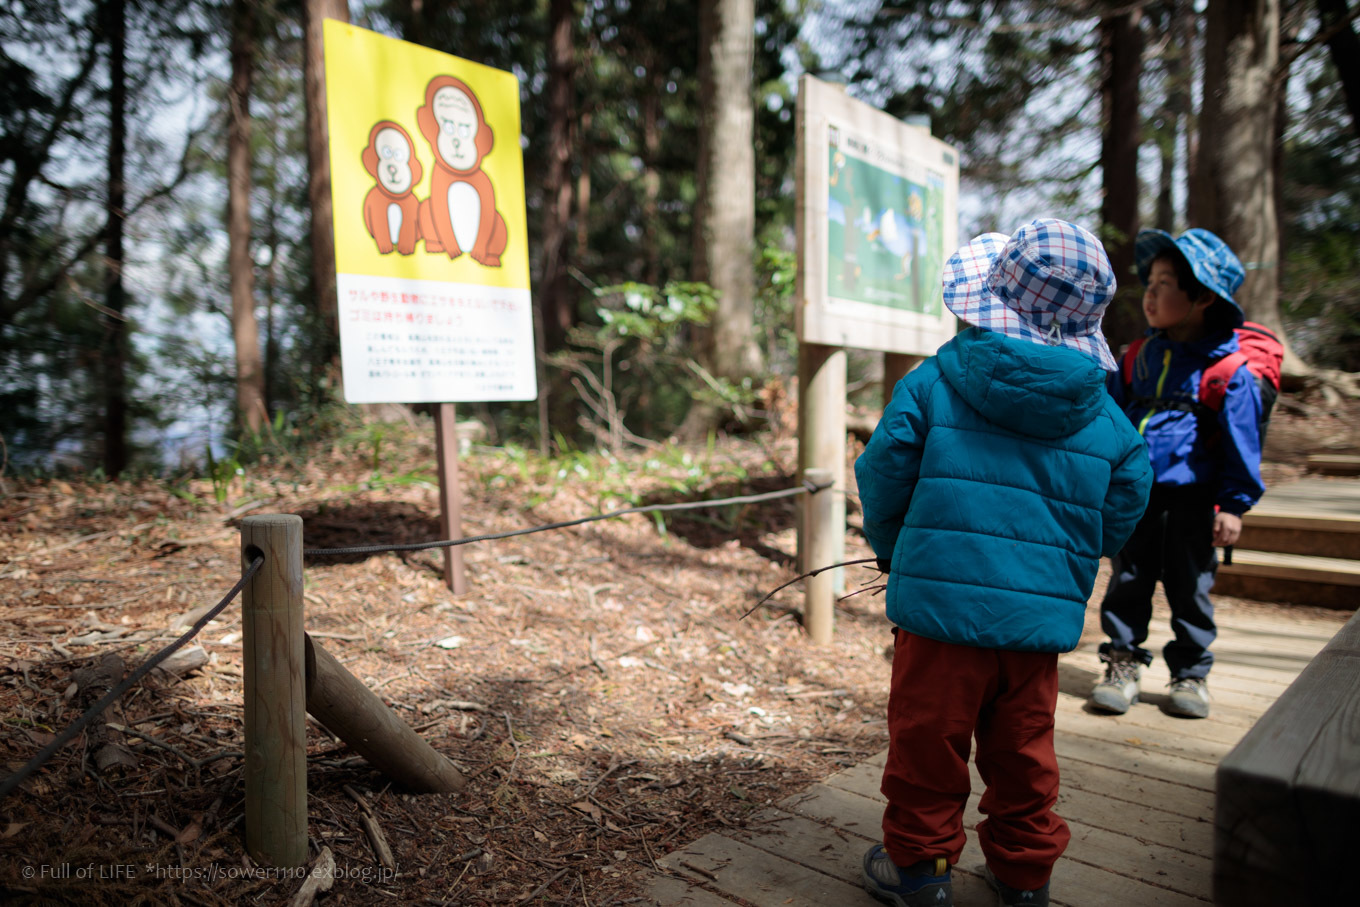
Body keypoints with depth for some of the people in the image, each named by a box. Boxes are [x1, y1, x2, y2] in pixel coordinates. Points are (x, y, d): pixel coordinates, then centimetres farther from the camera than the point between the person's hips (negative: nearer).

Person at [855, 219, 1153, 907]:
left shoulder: (933, 382, -7)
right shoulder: (1108, 419, 3)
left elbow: (883, 472, -4)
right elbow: (1120, 516, 9)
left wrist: (891, 548, 14)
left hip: (941, 600, -3)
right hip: (1043, 615, 4)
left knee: (929, 739, 12)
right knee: (1023, 748, 20)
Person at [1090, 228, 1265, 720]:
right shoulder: (1142, 356, 6)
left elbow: (1242, 440, -5)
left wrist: (1235, 504, -5)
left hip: (1191, 503, -3)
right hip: (1133, 496, 4)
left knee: (1189, 589, 9)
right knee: (1127, 583, 8)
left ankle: (1191, 673, 26)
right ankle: (1123, 663, 21)